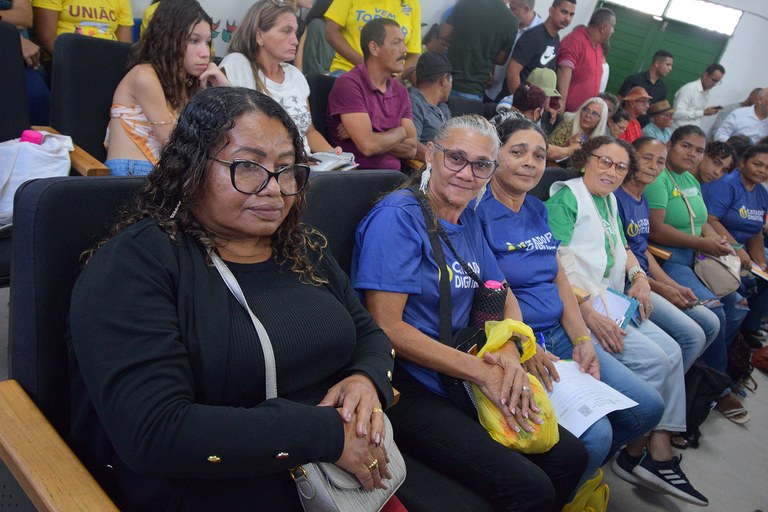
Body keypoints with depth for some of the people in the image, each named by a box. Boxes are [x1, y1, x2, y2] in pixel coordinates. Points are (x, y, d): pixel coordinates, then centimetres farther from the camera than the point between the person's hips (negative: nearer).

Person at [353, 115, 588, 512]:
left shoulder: (468, 221, 10)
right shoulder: (398, 216, -14)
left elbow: (503, 297, 16)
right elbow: (386, 327, -19)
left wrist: (509, 352, -7)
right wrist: (482, 372, -16)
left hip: (458, 385, 8)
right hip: (408, 391, -8)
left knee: (570, 456, 4)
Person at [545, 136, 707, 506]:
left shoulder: (609, 201, 18)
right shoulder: (565, 197, -9)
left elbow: (621, 249, 28)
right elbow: (556, 263, -18)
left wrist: (639, 276, 6)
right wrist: (589, 314, -24)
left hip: (610, 301, 9)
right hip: (577, 305, -9)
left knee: (672, 352, -5)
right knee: (653, 360, -16)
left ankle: (661, 451, -1)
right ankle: (635, 455, 2)